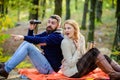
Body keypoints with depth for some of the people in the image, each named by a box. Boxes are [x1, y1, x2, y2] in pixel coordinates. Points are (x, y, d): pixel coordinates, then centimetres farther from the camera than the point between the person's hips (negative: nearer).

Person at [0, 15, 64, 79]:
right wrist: (31, 30, -7)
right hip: (44, 62, 9)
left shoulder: (58, 36, -16)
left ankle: (6, 70, -21)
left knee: (28, 46, -20)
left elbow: (41, 40, -31)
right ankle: (6, 65, -5)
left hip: (50, 68, -9)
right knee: (26, 42, 1)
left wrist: (23, 37, -36)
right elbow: (32, 39, 12)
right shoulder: (47, 33, 13)